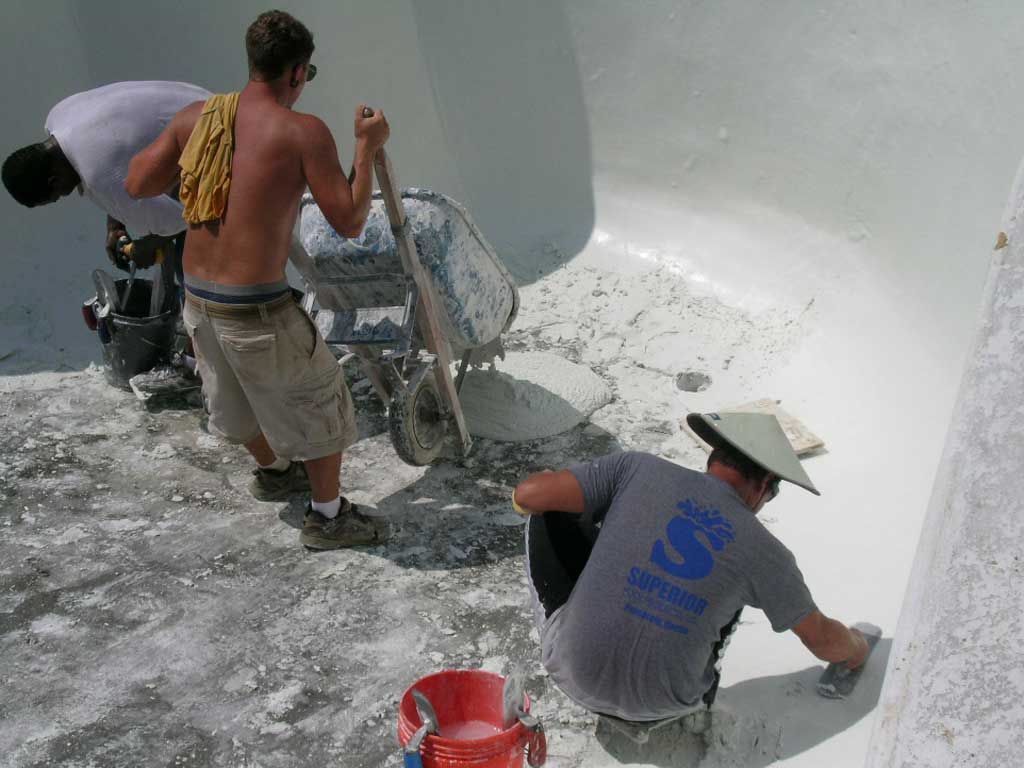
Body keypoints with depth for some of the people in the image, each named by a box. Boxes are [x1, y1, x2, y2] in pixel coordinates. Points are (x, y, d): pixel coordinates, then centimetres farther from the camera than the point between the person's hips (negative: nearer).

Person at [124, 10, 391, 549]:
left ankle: (273, 472, 56)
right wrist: (367, 147, -3)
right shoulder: (303, 130, -15)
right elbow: (349, 223, -14)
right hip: (257, 310, -7)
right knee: (318, 403, 15)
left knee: (241, 401, 30)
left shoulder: (197, 115, 1)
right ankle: (327, 519, 30)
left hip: (197, 301, 7)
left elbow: (136, 184, 6)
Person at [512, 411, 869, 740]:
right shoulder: (765, 553, -4)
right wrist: (857, 649, 34)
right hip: (662, 703, 1)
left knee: (551, 514, 15)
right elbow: (823, 640, 10)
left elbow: (529, 495, -11)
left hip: (572, 669, -1)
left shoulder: (638, 469, -7)